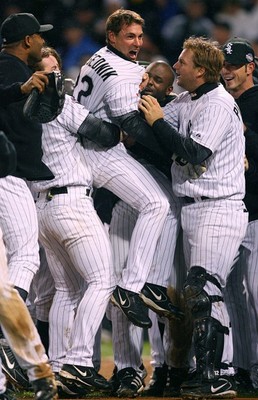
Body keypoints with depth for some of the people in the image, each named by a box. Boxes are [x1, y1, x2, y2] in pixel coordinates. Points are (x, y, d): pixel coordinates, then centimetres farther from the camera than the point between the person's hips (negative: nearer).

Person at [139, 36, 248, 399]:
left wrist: (158, 121, -15)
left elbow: (195, 154, -22)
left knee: (201, 291, -17)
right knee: (202, 295, 11)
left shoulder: (218, 105, -13)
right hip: (194, 211, 10)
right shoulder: (187, 102, 16)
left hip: (218, 210, -10)